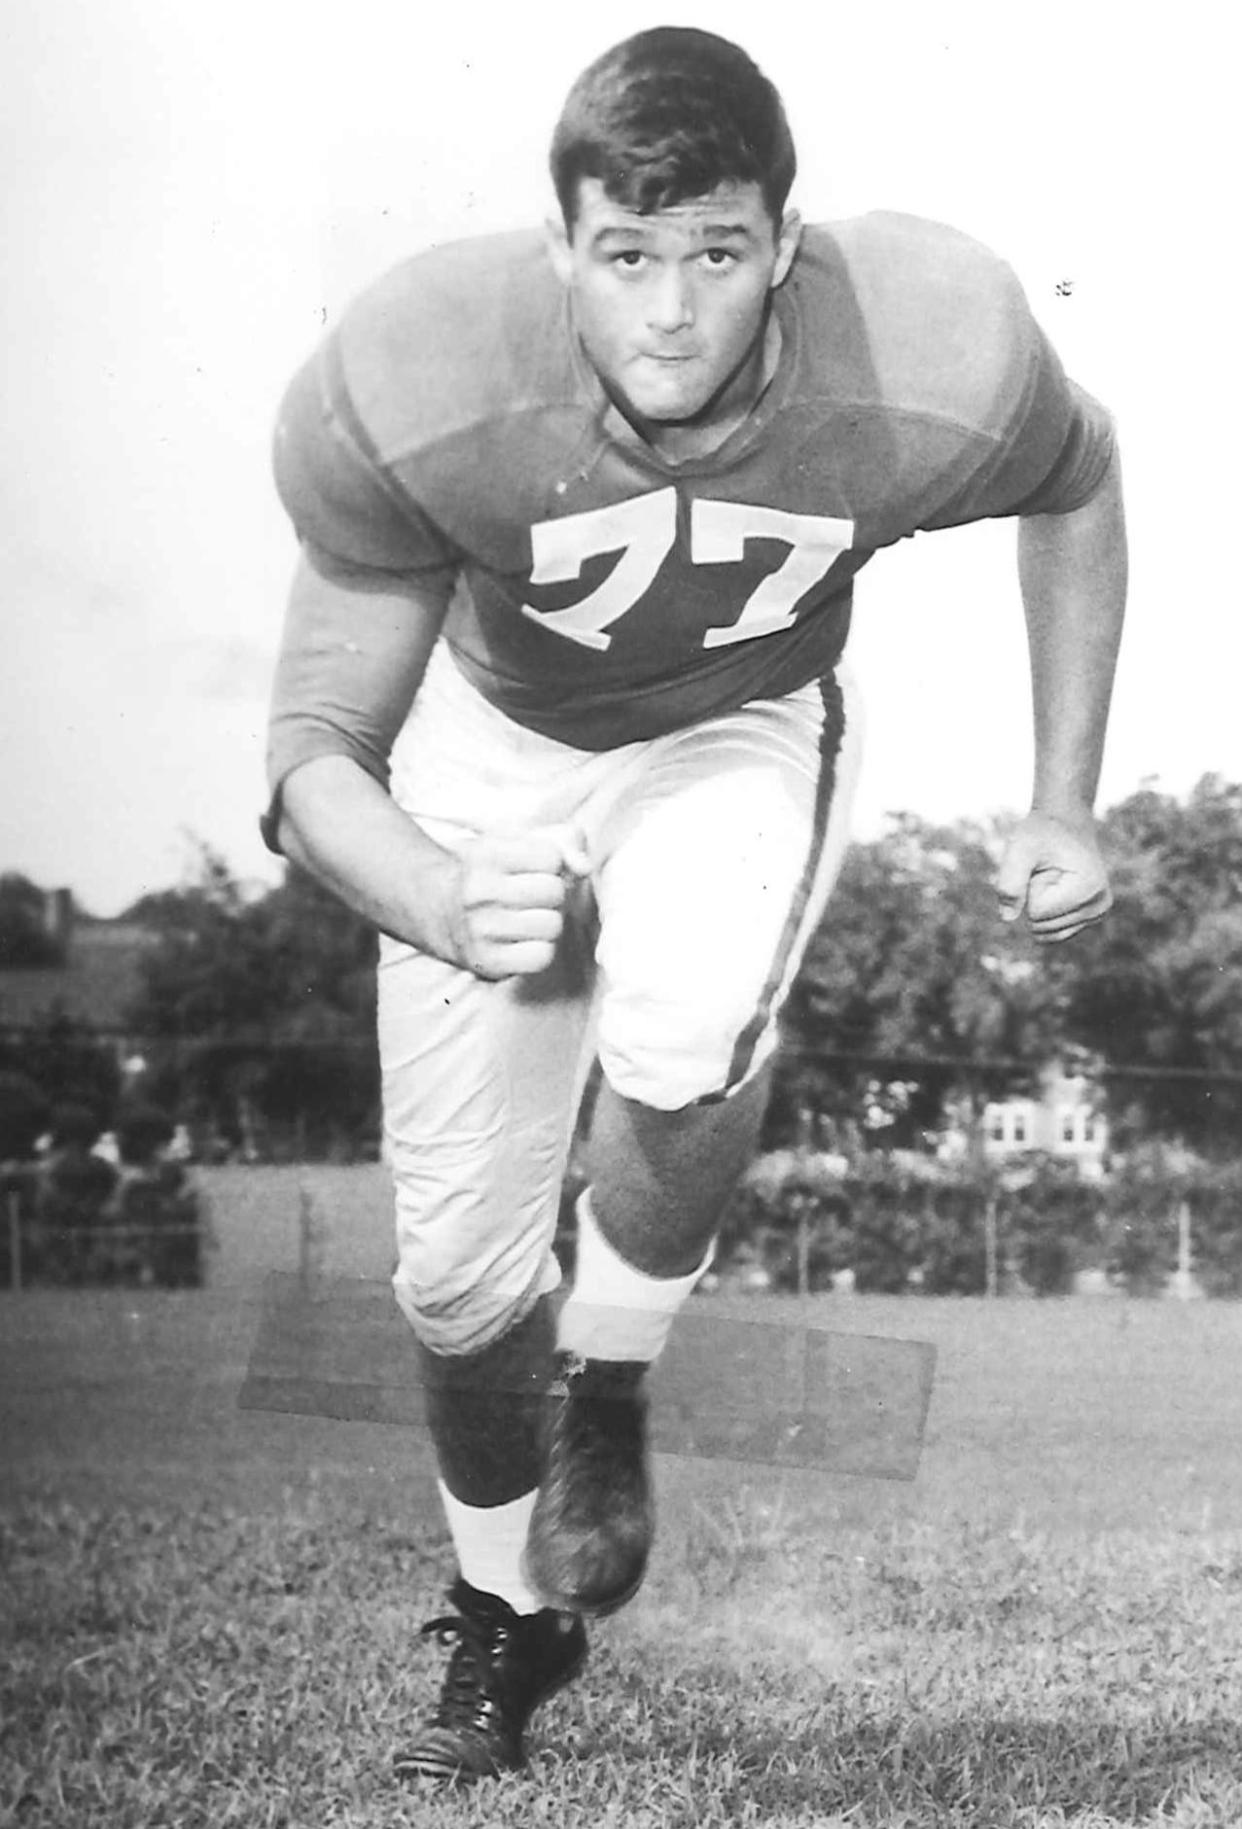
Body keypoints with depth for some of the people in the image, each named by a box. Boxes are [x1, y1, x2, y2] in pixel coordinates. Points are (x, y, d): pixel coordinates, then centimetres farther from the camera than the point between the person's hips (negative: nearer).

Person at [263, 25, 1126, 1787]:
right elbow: (318, 752, -24)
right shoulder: (406, 397, -33)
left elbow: (1078, 484, -5)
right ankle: (507, 1620, 30)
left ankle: (609, 1387, -1)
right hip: (491, 746, 1)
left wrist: (1064, 801, -4)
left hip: (744, 736, 0)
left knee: (686, 1053, -33)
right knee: (456, 1263, 1)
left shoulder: (935, 368, -31)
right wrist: (444, 910, -46)